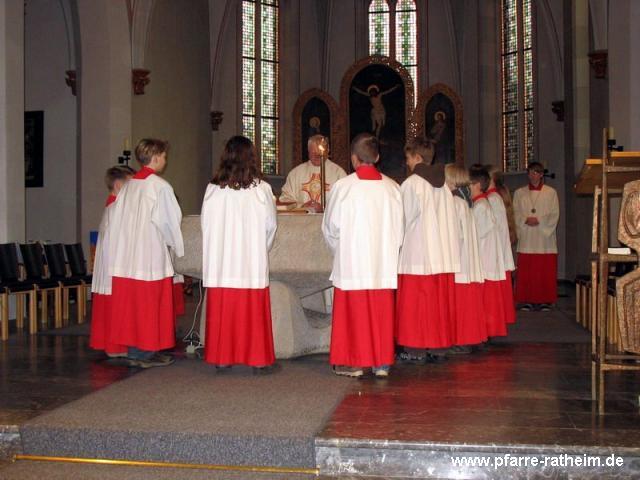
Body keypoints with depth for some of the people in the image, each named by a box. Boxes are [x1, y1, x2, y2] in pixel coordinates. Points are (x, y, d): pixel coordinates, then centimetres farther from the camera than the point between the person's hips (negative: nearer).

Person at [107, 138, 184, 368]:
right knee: (151, 304, 2)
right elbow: (168, 221, -10)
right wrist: (177, 246, 4)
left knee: (131, 302, 11)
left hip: (126, 254, 7)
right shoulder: (160, 186, -10)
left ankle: (134, 349, 18)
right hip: (151, 255, -6)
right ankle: (148, 352, 7)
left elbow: (117, 221, 10)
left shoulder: (128, 186, 9)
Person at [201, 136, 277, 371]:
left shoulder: (213, 188, -2)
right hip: (253, 263, -1)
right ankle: (257, 358, 11)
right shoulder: (261, 188, -5)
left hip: (220, 264, 1)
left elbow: (206, 224, 3)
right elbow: (270, 225, 1)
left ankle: (222, 357, 15)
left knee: (223, 311, 9)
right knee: (253, 312, 6)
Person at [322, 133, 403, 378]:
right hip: (384, 262, 3)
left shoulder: (343, 186, -8)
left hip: (351, 261, -3)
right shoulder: (391, 187, 0)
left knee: (353, 311, 6)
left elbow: (331, 226, -1)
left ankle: (353, 363, 10)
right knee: (381, 312, 9)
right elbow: (399, 228, 3)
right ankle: (382, 362, 14)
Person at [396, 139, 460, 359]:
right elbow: (450, 219, 9)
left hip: (417, 252, -6)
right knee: (439, 299, 10)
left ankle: (416, 346, 1)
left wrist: (399, 240, 10)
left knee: (415, 302, -1)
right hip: (443, 253, 6)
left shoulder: (411, 184, -8)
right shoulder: (443, 184, 10)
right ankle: (438, 344, 14)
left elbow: (406, 219, -5)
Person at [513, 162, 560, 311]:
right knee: (526, 272, -2)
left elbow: (554, 215, 0)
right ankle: (528, 300, 4)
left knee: (546, 271, -2)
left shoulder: (551, 192, 7)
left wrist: (539, 220, -12)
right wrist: (526, 220, -13)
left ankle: (545, 300, 5)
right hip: (526, 238, 1)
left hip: (545, 238, -1)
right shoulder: (519, 193, 12)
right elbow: (516, 214, 5)